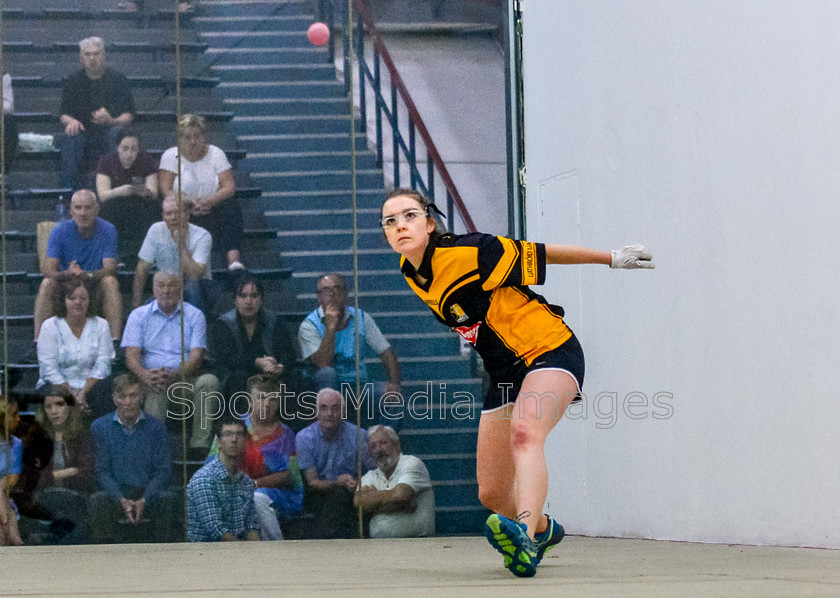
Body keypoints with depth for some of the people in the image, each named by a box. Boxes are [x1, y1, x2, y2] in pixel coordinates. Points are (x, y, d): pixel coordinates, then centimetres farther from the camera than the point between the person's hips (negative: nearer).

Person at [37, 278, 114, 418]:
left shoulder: (100, 325, 9)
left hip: (91, 386, 2)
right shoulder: (50, 326, 3)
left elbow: (103, 365, -1)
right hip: (58, 386, -2)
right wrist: (72, 395, -16)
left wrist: (83, 393, -16)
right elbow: (49, 369, -6)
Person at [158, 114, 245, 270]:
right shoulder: (170, 156, 5)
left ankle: (234, 259, -47)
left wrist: (209, 201, -21)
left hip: (213, 209, 1)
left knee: (231, 206, -31)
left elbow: (229, 187, -2)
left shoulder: (215, 153, 9)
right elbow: (166, 191, -6)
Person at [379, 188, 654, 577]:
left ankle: (524, 532, -57)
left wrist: (613, 259, -4)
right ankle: (544, 530, 38)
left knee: (525, 434, -37)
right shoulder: (411, 273, 1)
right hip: (505, 374, 7)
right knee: (492, 495, 6)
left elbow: (540, 253, -11)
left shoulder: (464, 254, -20)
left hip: (550, 351, -7)